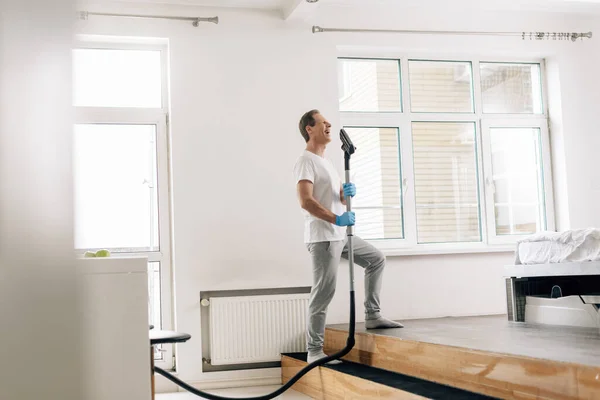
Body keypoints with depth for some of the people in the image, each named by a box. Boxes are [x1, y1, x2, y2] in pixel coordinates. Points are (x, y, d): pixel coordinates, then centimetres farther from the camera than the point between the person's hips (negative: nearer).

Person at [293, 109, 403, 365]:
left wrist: (348, 193, -2)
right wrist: (336, 219, -24)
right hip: (323, 237, -10)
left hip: (340, 235, 10)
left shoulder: (326, 162, 20)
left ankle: (372, 316, 19)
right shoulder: (306, 161, -11)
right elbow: (305, 201, -23)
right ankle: (314, 351, -2)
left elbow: (341, 198, 22)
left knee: (376, 259, 16)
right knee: (323, 292, -9)